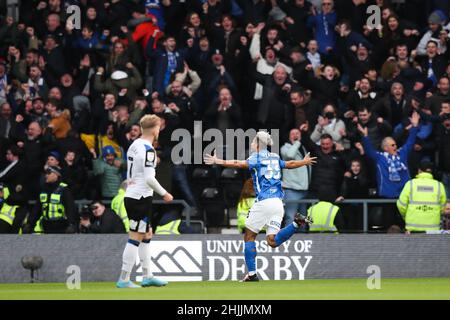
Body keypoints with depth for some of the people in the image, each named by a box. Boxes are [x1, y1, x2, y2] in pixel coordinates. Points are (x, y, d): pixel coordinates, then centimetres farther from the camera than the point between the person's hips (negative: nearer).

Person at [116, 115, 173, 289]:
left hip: (131, 195, 10)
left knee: (146, 235, 18)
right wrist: (164, 194, -10)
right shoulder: (148, 149, -17)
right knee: (135, 238, -7)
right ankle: (124, 280, -7)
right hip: (141, 198, -9)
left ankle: (147, 276, 22)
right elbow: (149, 178, -21)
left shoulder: (134, 145, 10)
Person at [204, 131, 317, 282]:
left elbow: (239, 164, -17)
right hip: (278, 203, 6)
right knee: (273, 241, 2)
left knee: (249, 236, 5)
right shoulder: (275, 158, 18)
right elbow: (290, 164, 35)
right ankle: (296, 224, -17)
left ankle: (252, 273, -1)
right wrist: (304, 162, 55)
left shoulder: (257, 158, -1)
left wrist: (218, 162, -22)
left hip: (264, 201, -6)